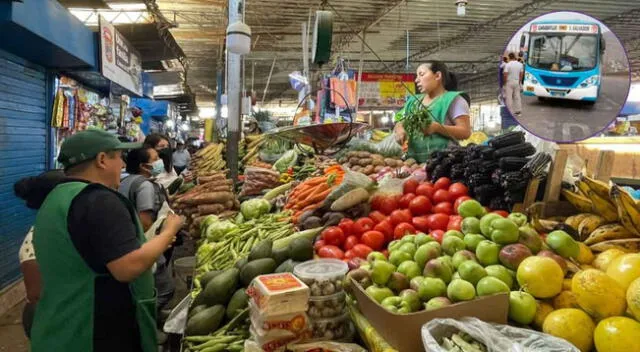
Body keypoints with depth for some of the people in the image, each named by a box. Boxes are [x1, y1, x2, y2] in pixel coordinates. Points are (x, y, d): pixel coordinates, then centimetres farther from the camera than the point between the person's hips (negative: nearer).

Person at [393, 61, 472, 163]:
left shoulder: (453, 99, 1)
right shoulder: (413, 101, 18)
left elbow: (465, 132, -7)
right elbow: (399, 123, 18)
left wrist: (437, 127, -19)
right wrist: (399, 130, -5)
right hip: (415, 160, 5)